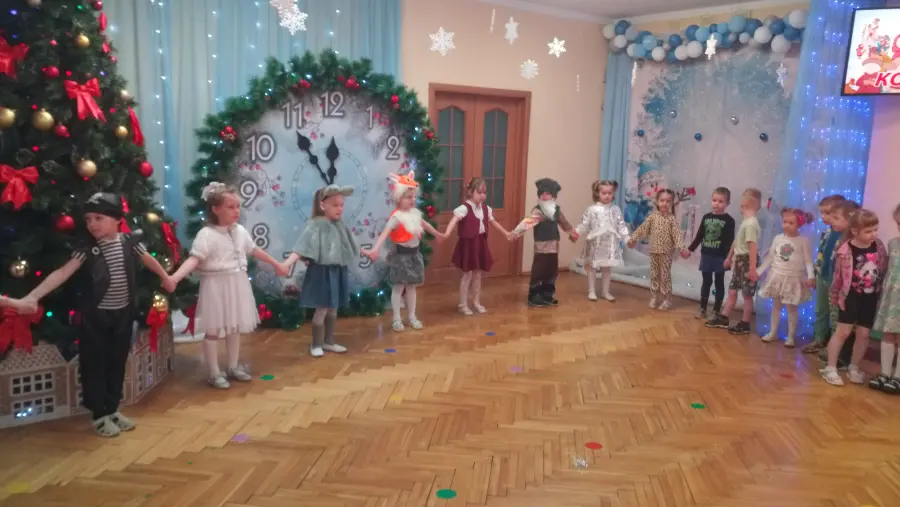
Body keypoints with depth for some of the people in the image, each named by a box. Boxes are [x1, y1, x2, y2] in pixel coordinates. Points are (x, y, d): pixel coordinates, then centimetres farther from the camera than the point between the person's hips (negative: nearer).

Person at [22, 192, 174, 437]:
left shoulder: (130, 241, -5)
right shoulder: (86, 249, -13)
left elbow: (148, 259, 14)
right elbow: (62, 273, -20)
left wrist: (165, 277, 29)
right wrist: (33, 296, -32)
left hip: (123, 314, 3)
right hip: (95, 316, -3)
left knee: (117, 363, 13)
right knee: (94, 365, 5)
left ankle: (112, 409, 28)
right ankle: (99, 415, 18)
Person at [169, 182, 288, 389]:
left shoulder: (240, 231, 6)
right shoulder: (206, 234, -17)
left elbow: (255, 250, 21)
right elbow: (194, 259, -28)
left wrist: (276, 264, 31)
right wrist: (174, 278, -44)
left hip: (238, 284, 7)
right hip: (217, 286, -7)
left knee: (235, 327, 16)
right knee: (214, 329, 1)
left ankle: (233, 367, 31)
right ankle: (214, 373, 14)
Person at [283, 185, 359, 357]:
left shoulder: (341, 226, 8)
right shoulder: (315, 225, -15)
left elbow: (349, 248, 25)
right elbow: (302, 248, -26)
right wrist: (287, 263, -40)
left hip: (338, 272, 7)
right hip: (322, 272, -7)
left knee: (333, 309, 15)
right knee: (322, 309, -1)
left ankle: (328, 341, 30)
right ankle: (316, 344, 16)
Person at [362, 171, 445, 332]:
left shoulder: (415, 212, 3)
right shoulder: (396, 216, -19)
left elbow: (425, 225, 23)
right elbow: (385, 233, -29)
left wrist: (437, 234, 39)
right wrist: (375, 250, -42)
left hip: (414, 253, 7)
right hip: (401, 254, -6)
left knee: (412, 286, 14)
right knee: (398, 287, 1)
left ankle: (412, 316, 24)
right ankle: (397, 319, 11)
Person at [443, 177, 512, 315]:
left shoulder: (486, 208, 7)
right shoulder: (464, 208, -16)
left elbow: (493, 222, 23)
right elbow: (454, 220, -31)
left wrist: (506, 233, 34)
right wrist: (446, 234, -48)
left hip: (480, 243, 7)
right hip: (468, 244, -6)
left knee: (478, 275, 15)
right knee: (467, 274, 0)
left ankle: (476, 302, 29)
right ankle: (463, 305, 13)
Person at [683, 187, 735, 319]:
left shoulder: (729, 220, -7)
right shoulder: (706, 217, 4)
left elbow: (730, 241, -10)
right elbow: (699, 236, 11)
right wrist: (690, 249, 11)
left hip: (720, 257, -3)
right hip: (706, 255, 3)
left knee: (719, 283, 7)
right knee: (706, 282, 11)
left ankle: (716, 310, 15)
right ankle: (702, 308, 18)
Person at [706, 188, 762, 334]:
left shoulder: (750, 224, -21)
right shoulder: (745, 221, 10)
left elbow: (753, 246, -26)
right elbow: (737, 241, 20)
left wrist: (753, 268, -28)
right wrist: (729, 257, 29)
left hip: (746, 261, -10)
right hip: (739, 260, 10)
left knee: (747, 294, 1)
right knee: (732, 290, 15)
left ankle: (745, 324, 11)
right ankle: (723, 318, 25)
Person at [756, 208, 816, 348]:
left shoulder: (803, 241, -8)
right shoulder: (778, 238, 2)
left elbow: (808, 260, -12)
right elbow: (769, 257, 8)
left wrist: (811, 276, -25)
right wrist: (759, 272, 8)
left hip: (793, 279, -4)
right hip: (777, 277, 4)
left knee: (791, 308, 4)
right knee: (776, 305, 13)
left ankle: (791, 336, 13)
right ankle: (773, 332, 23)